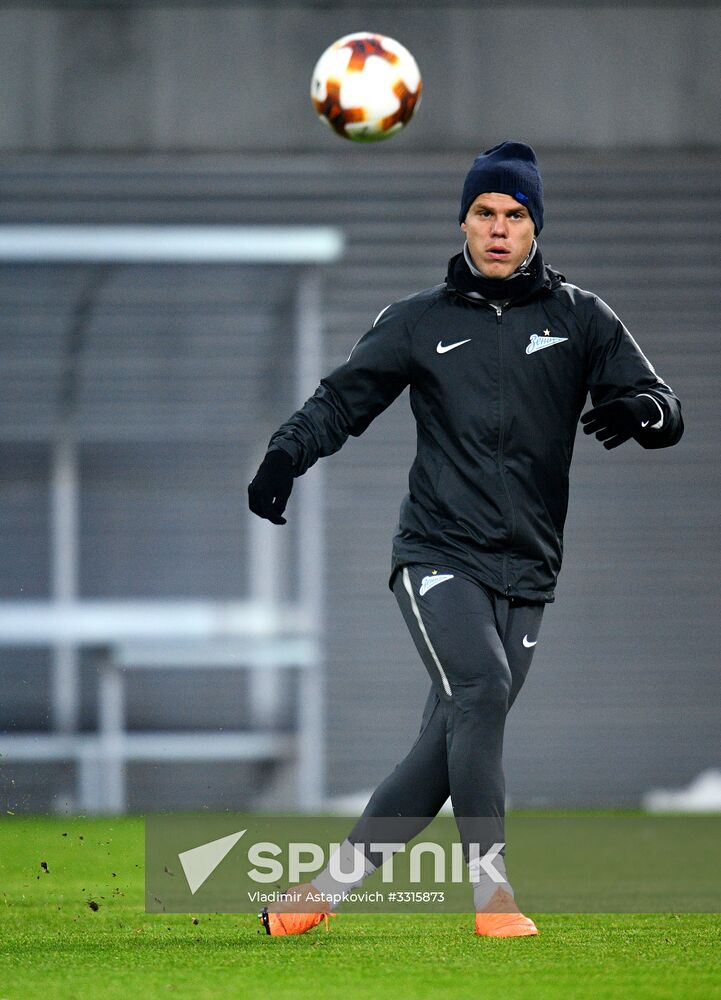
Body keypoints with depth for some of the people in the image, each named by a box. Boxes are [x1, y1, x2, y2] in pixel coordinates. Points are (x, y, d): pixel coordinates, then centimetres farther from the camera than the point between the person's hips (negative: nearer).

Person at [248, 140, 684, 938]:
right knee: (481, 689, -25)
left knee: (450, 747, -1)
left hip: (525, 573, 2)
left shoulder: (579, 318, 8)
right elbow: (343, 399, 7)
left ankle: (328, 884, 10)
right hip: (437, 555, -2)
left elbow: (665, 412, 3)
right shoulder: (419, 321, 7)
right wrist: (287, 453, -13)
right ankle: (489, 887, -21)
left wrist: (640, 409, -21)